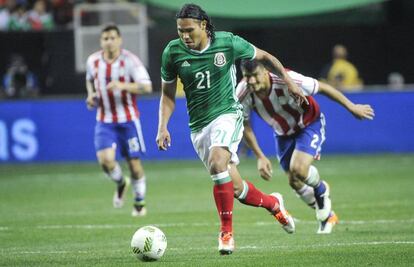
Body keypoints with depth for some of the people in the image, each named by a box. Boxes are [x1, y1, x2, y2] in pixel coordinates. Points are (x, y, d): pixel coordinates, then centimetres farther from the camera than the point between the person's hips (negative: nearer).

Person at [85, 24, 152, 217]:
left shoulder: (130, 60, -12)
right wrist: (91, 94, 3)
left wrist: (123, 86, -33)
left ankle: (139, 202, 23)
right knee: (105, 159, -16)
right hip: (105, 120, 2)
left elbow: (147, 86, -20)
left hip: (128, 119, -2)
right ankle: (121, 183, 18)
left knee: (134, 163, 2)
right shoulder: (93, 61, 1)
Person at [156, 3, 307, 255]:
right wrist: (163, 126, -5)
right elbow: (168, 94, 7)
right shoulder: (172, 52, -5)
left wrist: (289, 81, 9)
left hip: (227, 114, -3)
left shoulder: (228, 42, -10)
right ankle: (273, 203, 37)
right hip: (198, 125, 3)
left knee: (217, 162, -32)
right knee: (235, 189, 5)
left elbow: (264, 56, 7)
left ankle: (226, 231, -22)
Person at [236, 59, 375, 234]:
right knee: (294, 182, 6)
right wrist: (260, 157, -11)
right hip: (282, 133, 5)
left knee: (298, 169, -25)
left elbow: (322, 88, -22)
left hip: (309, 124, -5)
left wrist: (352, 107, -12)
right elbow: (245, 127, -9)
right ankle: (327, 216, 31)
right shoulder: (243, 94, -26)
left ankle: (321, 189, 11)